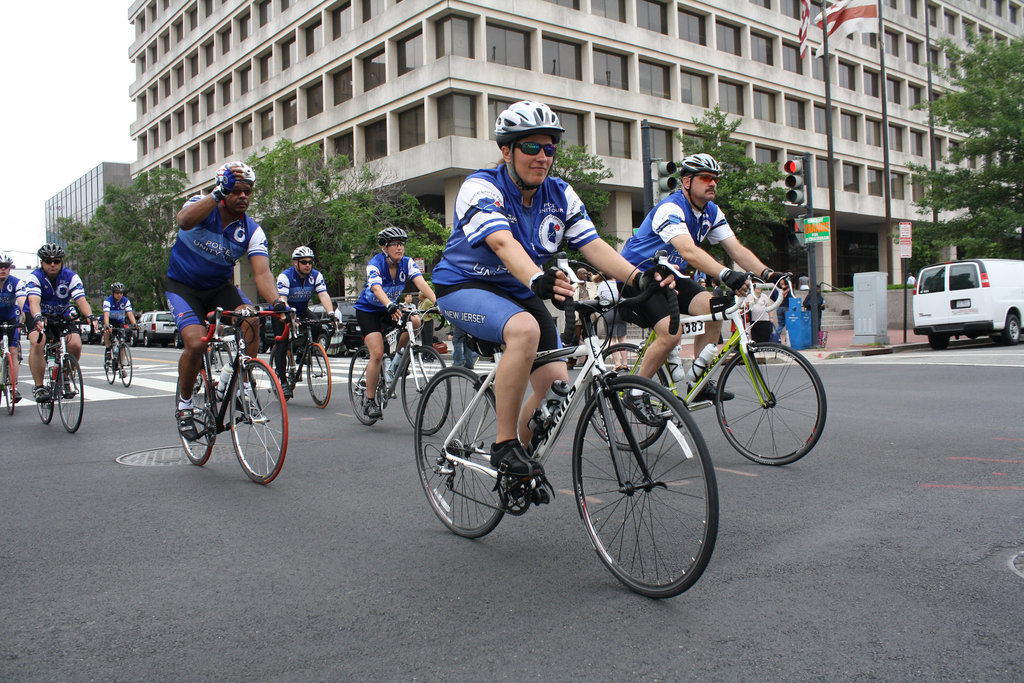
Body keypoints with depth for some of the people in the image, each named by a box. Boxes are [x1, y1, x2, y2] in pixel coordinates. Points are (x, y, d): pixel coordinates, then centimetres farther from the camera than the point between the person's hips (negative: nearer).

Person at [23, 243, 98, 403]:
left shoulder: (71, 277, -14)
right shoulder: (34, 277, -18)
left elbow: (81, 300, -27)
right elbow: (34, 301, -35)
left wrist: (89, 316, -48)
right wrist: (37, 317, -57)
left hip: (62, 315, 2)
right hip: (38, 316, -2)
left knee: (75, 345, -22)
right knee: (36, 342, -31)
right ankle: (38, 387, -22)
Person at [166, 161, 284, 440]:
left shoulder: (252, 231, -12)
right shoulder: (202, 206, -16)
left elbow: (262, 273, -24)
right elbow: (185, 221, -41)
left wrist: (277, 300, -44)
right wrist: (218, 194, -51)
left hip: (220, 287, 3)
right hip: (183, 287, -2)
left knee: (250, 318, -27)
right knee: (196, 343, -25)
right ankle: (184, 405, 0)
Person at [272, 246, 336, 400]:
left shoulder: (316, 276, -15)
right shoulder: (285, 276, -25)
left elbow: (323, 295, -27)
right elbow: (282, 300, -36)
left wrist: (331, 313, -44)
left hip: (302, 311, 4)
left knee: (317, 328, -24)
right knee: (282, 345, -13)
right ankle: (283, 383, -5)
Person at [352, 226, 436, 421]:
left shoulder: (407, 263, -13)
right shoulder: (375, 264, -25)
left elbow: (421, 283, -28)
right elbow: (377, 289, -43)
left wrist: (436, 301, -46)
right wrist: (391, 306, -62)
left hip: (390, 308, 4)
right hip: (368, 310, -4)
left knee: (415, 321, -27)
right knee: (377, 354, -18)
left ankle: (397, 356, -1)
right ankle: (369, 401, -4)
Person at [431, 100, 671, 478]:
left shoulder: (561, 195, -3)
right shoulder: (481, 188, -20)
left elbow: (594, 245, -12)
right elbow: (503, 243, -38)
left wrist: (639, 277, -30)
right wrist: (538, 279, -58)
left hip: (520, 293, 6)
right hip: (464, 287, -6)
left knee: (557, 384, -9)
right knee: (525, 328, -37)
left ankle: (522, 447, 20)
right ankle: (504, 446, -24)